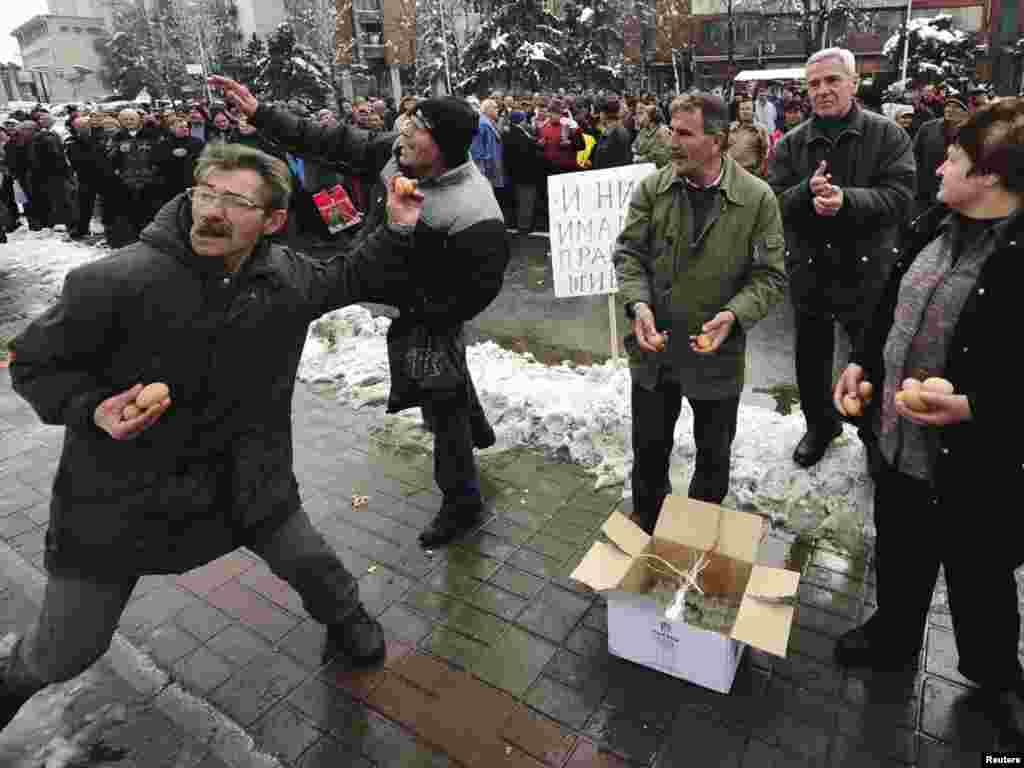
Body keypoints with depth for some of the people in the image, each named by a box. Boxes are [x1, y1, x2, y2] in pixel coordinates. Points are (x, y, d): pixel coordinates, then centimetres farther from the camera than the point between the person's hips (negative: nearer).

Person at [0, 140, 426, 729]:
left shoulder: (288, 279, -9)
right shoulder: (116, 281, -24)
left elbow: (353, 279, 10)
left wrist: (398, 230, -6)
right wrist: (90, 411, -28)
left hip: (242, 474, 3)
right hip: (121, 490, -2)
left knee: (314, 566, 17)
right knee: (64, 654, 13)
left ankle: (346, 619, 52)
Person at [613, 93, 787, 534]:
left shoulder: (757, 198, -9)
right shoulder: (651, 189, -3)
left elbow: (769, 275, -7)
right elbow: (628, 253, 0)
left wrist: (733, 314, -25)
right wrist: (637, 303, -19)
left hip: (717, 353, -1)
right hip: (653, 348, 2)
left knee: (713, 457, 17)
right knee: (649, 450, 18)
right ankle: (646, 534, 43)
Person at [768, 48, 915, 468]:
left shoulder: (887, 134, -4)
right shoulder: (790, 144, 2)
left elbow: (900, 196, -13)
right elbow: (774, 204, -6)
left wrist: (846, 199, -29)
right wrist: (807, 191, -25)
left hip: (867, 268, -2)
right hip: (809, 269, 2)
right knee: (811, 358, 16)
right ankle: (820, 424, 39)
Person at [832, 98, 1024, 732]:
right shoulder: (934, 225, 1)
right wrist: (862, 361, 4)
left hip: (972, 463, -6)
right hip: (895, 437, 6)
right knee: (899, 554, 26)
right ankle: (893, 635, 52)